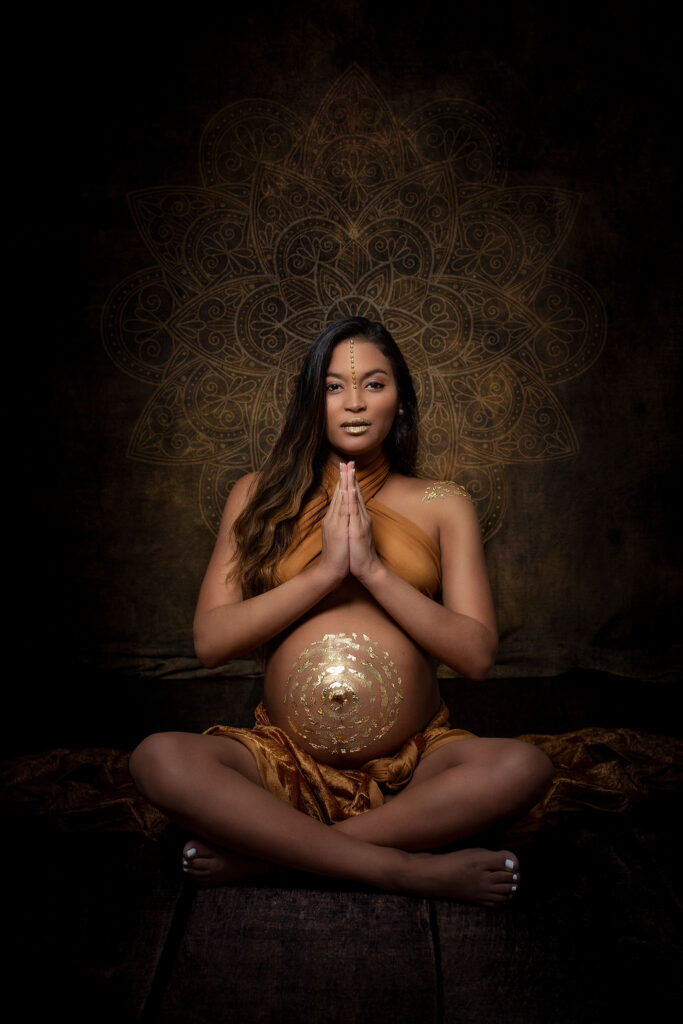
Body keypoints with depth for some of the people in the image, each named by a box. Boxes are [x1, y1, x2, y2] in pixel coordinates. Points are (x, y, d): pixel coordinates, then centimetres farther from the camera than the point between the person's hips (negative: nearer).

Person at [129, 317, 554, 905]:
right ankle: (412, 870, -23)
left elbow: (477, 655, -3)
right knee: (158, 759, -27)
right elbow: (211, 642, -3)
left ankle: (262, 850, -19)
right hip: (288, 761, 0)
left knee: (525, 767, -29)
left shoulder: (443, 504, 7)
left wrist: (374, 569, -12)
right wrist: (325, 570, -12)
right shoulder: (260, 495, 8)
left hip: (412, 767, 1)